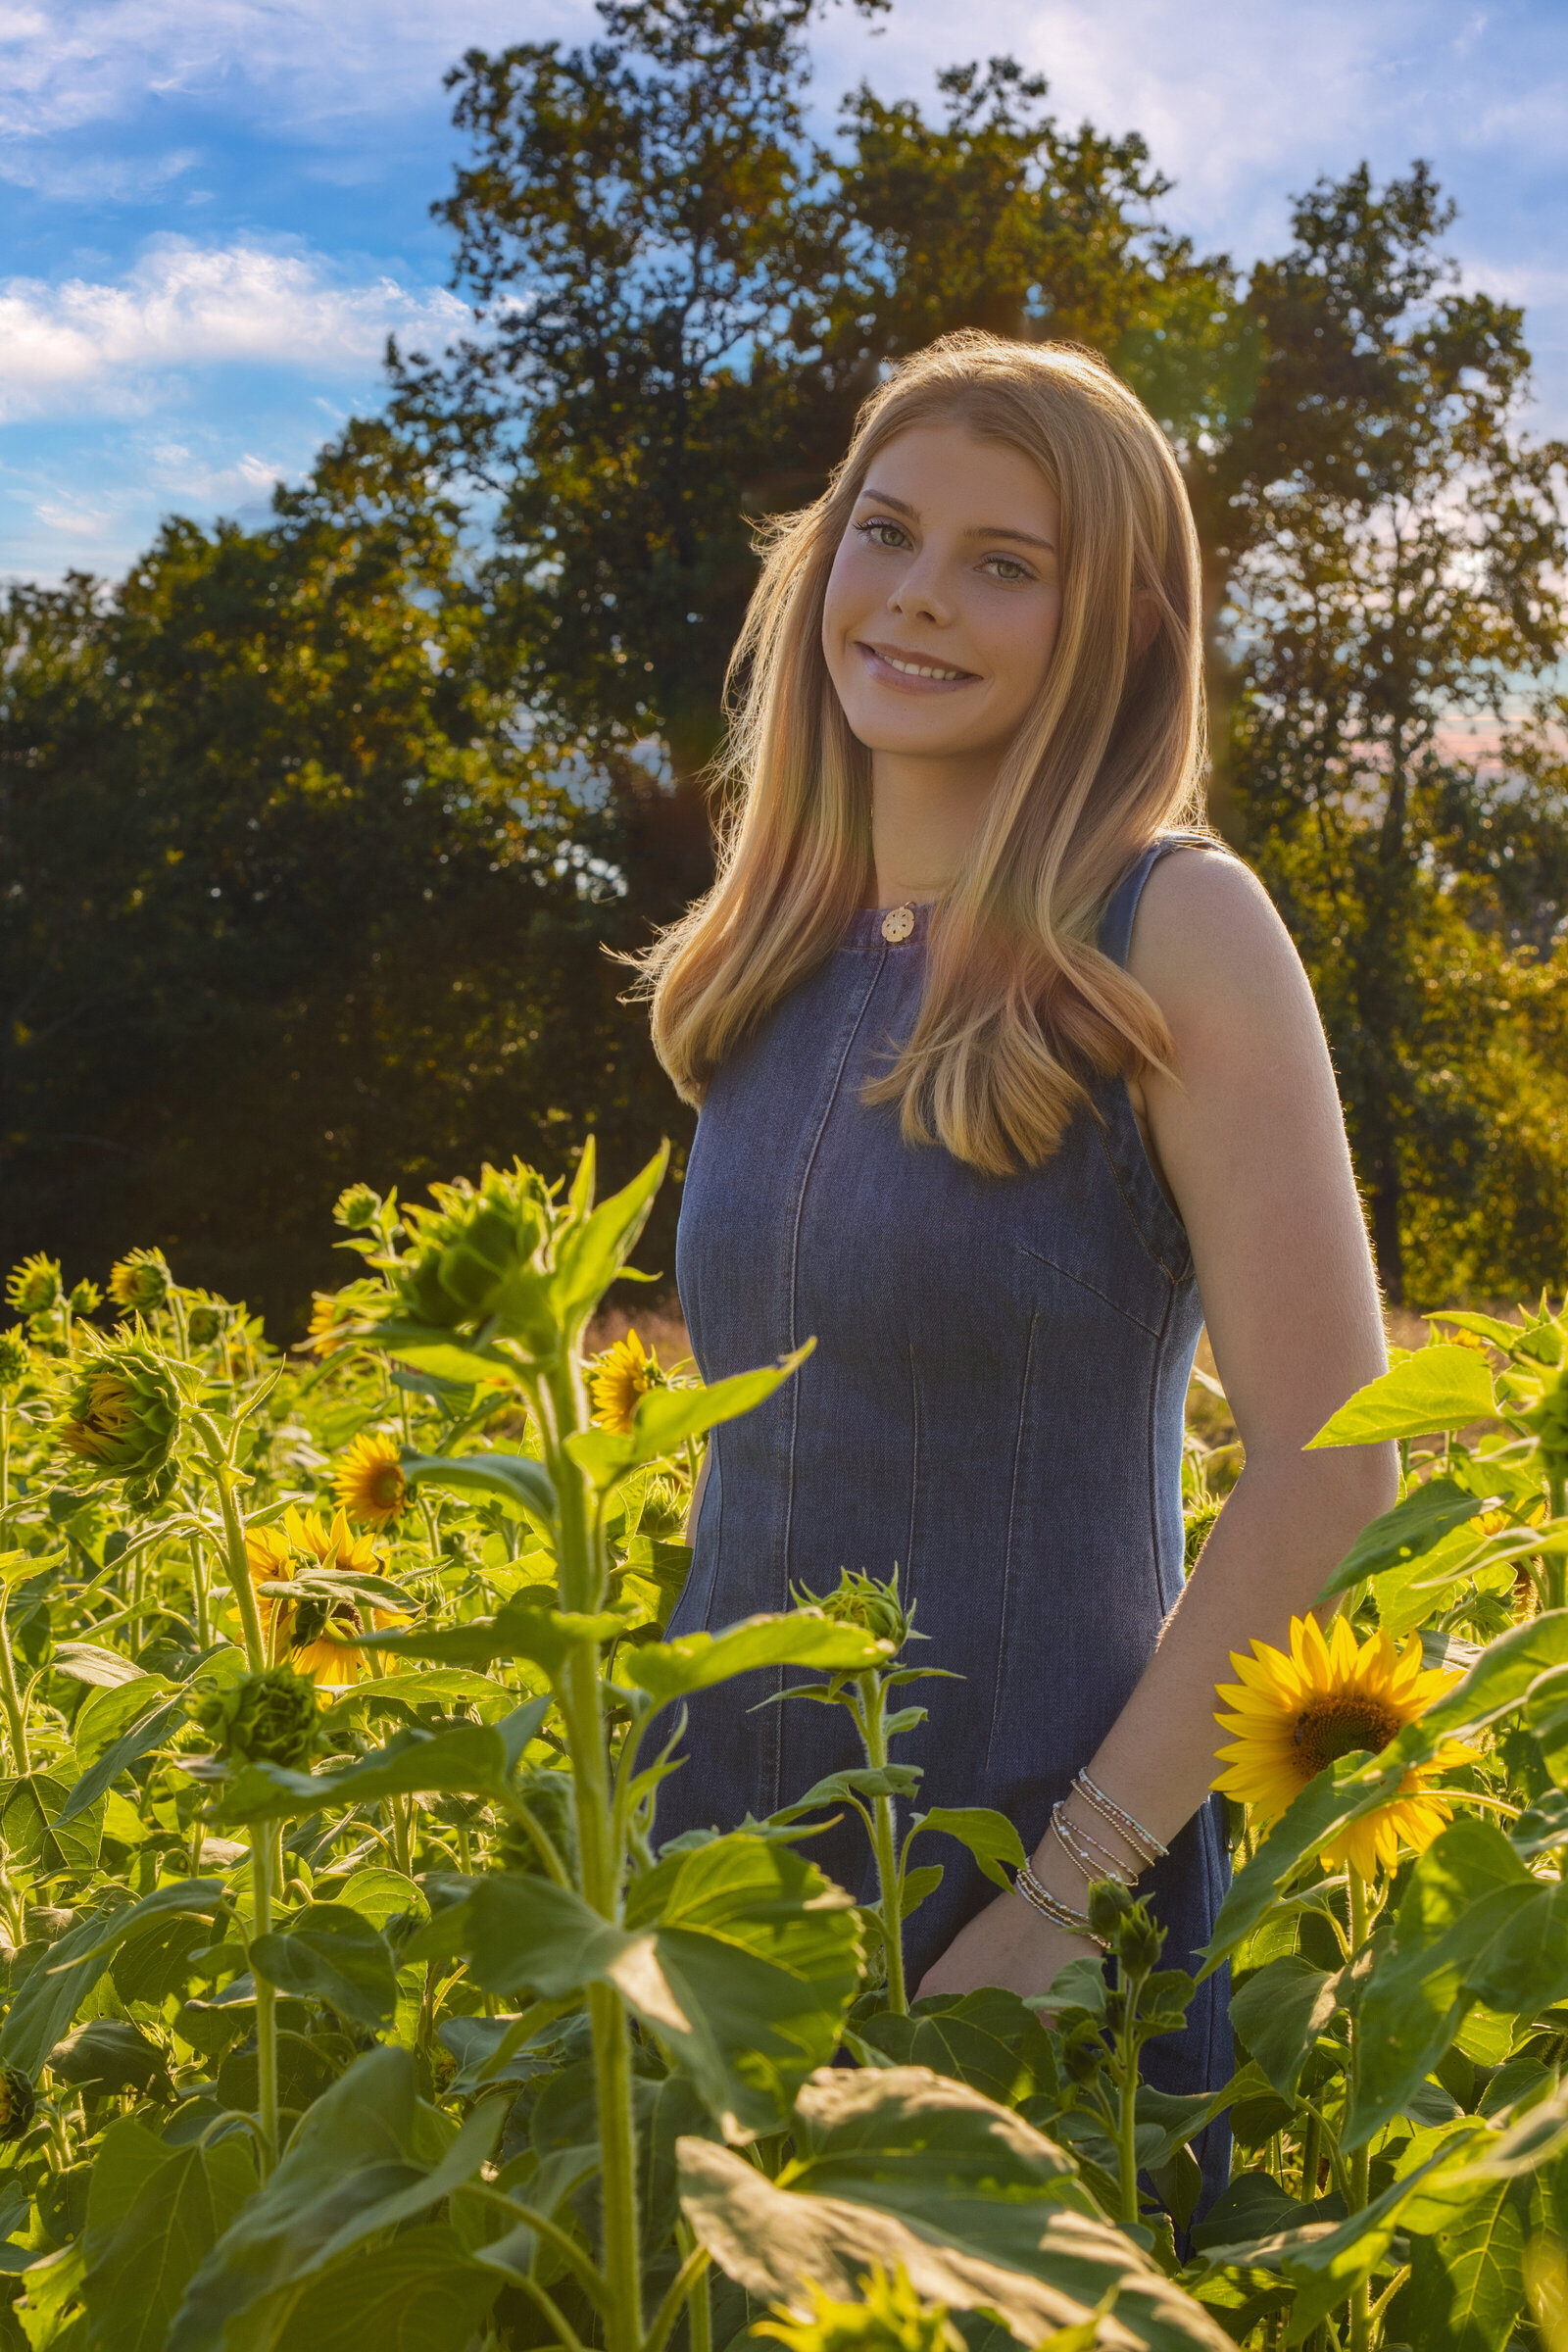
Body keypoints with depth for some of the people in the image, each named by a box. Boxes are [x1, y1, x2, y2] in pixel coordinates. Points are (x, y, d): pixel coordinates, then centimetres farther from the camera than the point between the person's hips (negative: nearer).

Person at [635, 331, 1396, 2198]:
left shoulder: (1167, 928, -12)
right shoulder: (781, 955, 5)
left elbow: (1330, 1468, -16)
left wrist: (1070, 1895, -18)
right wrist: (660, 1832, 8)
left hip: (1029, 1897, -5)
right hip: (725, 1868, 6)